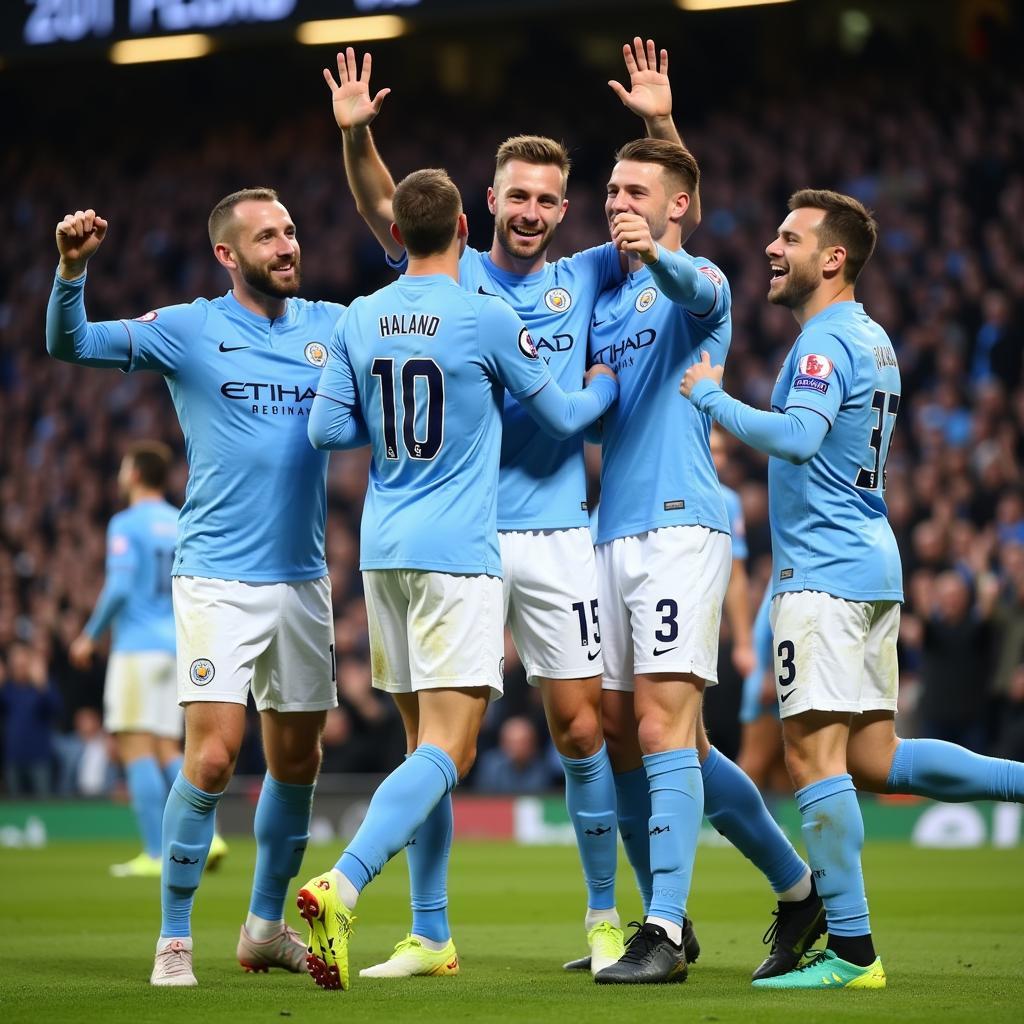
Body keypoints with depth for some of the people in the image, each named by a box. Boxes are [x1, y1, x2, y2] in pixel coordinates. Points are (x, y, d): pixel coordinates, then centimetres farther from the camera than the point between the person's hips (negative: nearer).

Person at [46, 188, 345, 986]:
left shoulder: (334, 325, 8)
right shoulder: (188, 330, -3)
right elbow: (69, 345, -9)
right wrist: (72, 269, -26)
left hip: (303, 578, 4)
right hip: (218, 580, -4)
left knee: (297, 758, 10)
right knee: (213, 755, -13)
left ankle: (267, 926, 28)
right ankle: (174, 939, -2)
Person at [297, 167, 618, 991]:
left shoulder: (359, 320, 5)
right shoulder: (487, 318, -8)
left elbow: (327, 429, 7)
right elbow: (562, 418, 3)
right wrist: (607, 382, 24)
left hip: (383, 550, 6)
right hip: (456, 553, -6)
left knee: (427, 741, 14)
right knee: (447, 749, -9)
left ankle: (432, 939, 14)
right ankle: (341, 887, -29)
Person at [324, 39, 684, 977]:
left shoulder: (584, 281, 10)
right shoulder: (448, 274, 8)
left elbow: (674, 217, 5)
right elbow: (384, 212, -4)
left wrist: (660, 123, -9)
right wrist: (356, 133, -20)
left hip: (555, 535, 1)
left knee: (581, 730, 1)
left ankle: (604, 917, 13)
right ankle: (428, 934, 6)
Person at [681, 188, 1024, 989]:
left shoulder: (826, 341, -12)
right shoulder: (871, 338, 19)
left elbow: (799, 436, -28)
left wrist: (710, 396, -17)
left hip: (825, 571, -10)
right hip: (873, 565, 10)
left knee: (814, 754, -10)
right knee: (875, 760, 12)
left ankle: (851, 951, -10)